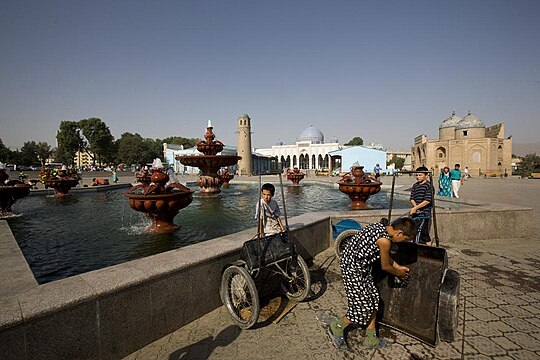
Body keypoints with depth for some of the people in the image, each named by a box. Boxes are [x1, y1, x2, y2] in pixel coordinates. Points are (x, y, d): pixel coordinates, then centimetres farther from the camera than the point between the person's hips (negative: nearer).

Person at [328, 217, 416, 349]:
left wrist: (398, 267, 23)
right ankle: (336, 328, 20)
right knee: (363, 305, 1)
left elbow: (384, 255, 19)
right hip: (353, 268, -10)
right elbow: (385, 266, -9)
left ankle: (371, 338, 29)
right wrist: (400, 274, 10)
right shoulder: (384, 240, -25)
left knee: (373, 299, 15)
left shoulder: (382, 226, 3)